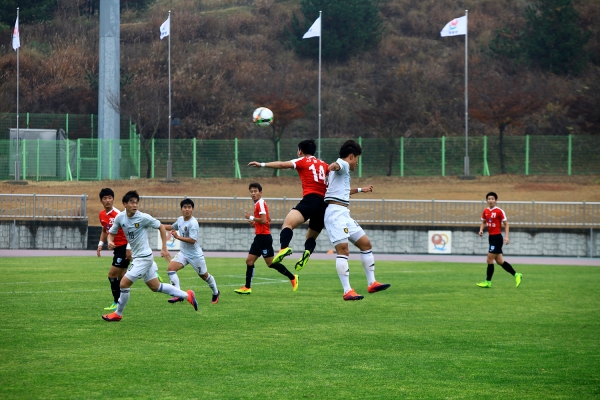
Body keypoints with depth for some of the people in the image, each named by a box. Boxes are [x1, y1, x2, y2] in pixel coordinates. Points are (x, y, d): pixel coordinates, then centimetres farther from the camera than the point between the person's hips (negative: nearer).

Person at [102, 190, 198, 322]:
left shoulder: (143, 218, -17)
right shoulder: (120, 218, -3)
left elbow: (161, 227, -5)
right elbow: (111, 233, 10)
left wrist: (164, 248, -5)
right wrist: (110, 242, -14)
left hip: (144, 257, -7)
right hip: (137, 256, 7)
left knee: (124, 283, -10)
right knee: (155, 287, 17)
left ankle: (117, 314, 8)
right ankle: (187, 295, 29)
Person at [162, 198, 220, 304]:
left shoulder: (193, 223, -22)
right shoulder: (180, 219, 2)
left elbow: (192, 240, -29)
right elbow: (172, 227, 24)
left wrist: (178, 237, -33)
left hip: (195, 255, -7)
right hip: (183, 253, 7)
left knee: (204, 276, 10)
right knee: (170, 268, -14)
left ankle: (215, 293, 38)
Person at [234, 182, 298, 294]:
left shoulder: (260, 203, -13)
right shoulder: (258, 204, 17)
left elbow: (264, 220, -23)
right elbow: (268, 220, 25)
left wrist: (251, 217, -14)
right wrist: (255, 223, 14)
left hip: (264, 237, -10)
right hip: (259, 237, 10)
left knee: (270, 263, -6)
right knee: (249, 261, 5)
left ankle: (292, 278, 2)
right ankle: (247, 287, 7)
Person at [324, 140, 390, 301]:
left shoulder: (343, 169, 27)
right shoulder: (343, 164, -5)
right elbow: (337, 165, -33)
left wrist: (360, 190, 61)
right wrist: (333, 166, -58)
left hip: (343, 214, 11)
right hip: (336, 212, -11)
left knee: (365, 244, 13)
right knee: (343, 250, -17)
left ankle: (371, 283, 19)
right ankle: (347, 291, -22)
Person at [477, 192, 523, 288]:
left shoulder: (499, 211, -11)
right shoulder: (485, 211, 8)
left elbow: (506, 224, -7)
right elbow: (483, 222, 21)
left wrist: (506, 237, -15)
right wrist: (481, 230, 1)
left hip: (497, 237, -7)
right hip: (491, 237, 7)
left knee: (490, 259, -8)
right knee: (499, 261, 11)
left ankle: (488, 282, 0)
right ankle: (516, 275, 21)